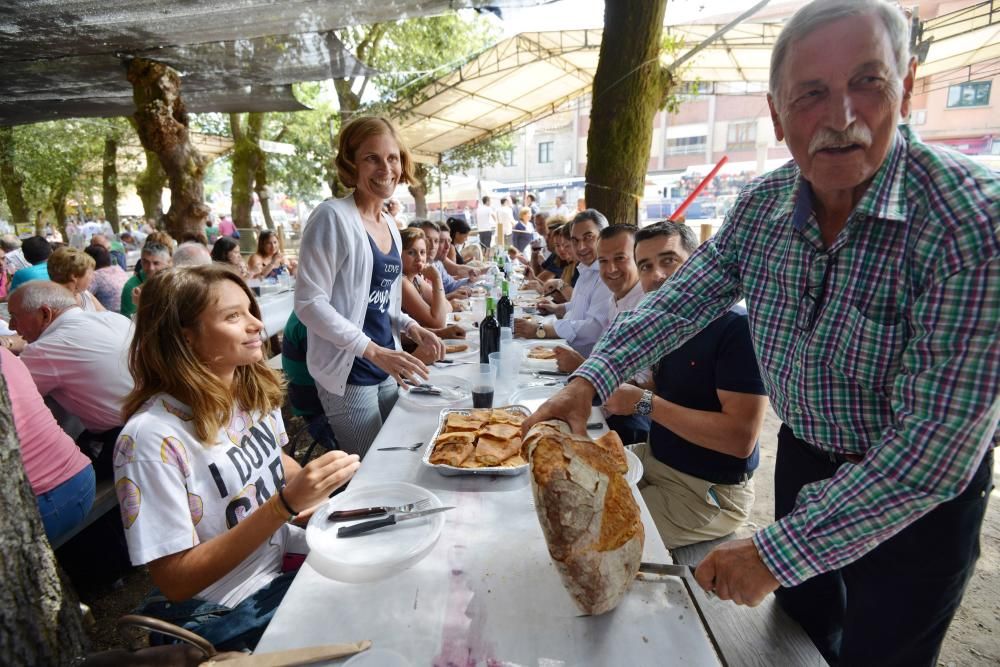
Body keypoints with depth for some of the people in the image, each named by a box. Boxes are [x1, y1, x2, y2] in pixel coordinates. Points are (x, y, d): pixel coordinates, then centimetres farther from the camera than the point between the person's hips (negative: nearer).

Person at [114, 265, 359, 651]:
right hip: (224, 614, -6)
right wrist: (285, 504, -31)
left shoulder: (255, 388, -6)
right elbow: (175, 581, -20)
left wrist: (310, 489, -7)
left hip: (284, 559, 6)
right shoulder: (152, 437, -25)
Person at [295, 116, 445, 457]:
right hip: (347, 372, -7)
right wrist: (374, 351, -24)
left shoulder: (390, 226, 9)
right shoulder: (333, 217, -14)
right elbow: (308, 302, -19)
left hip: (385, 369, 8)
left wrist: (410, 326, 1)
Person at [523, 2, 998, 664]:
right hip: (803, 461, 5)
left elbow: (936, 440, -31)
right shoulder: (760, 207, -12)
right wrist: (589, 380, -16)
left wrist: (780, 550, -29)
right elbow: (681, 303, -4)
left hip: (919, 494, -4)